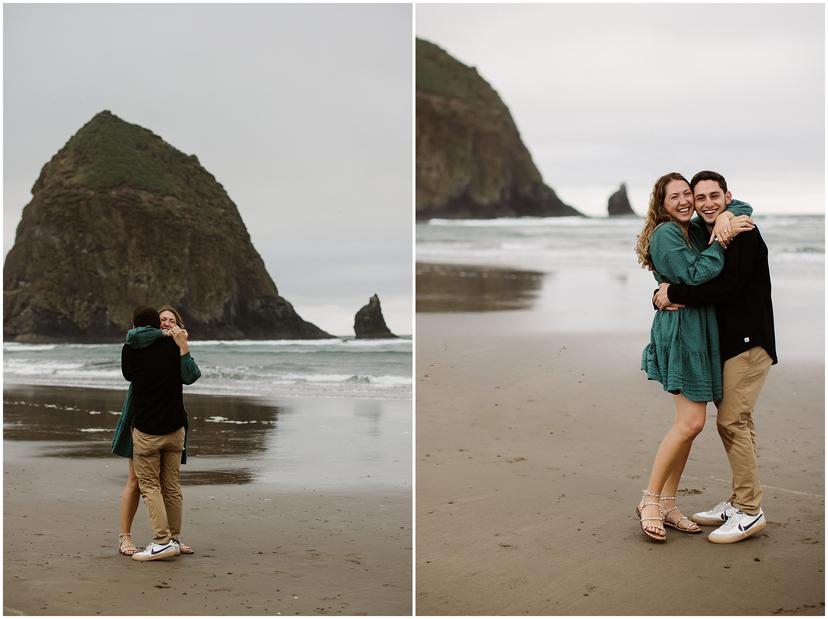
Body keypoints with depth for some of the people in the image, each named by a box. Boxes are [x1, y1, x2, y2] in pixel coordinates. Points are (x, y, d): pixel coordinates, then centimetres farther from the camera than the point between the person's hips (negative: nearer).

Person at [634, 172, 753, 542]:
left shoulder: (695, 230, 17)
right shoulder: (665, 233, -8)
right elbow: (695, 275, -18)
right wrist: (721, 241, -14)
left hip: (699, 331, 9)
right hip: (680, 328, -9)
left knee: (688, 422, 8)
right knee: (691, 422, -14)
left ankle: (668, 504, 13)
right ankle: (650, 500, -4)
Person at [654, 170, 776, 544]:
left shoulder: (744, 235, -13)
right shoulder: (704, 237, 15)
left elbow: (726, 286, -24)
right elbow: (698, 285, 15)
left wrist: (675, 293, -19)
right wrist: (664, 297, -8)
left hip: (748, 342, -9)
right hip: (726, 344, 9)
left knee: (732, 421, -12)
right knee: (734, 421, 13)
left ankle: (749, 511, -7)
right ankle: (738, 502, 21)